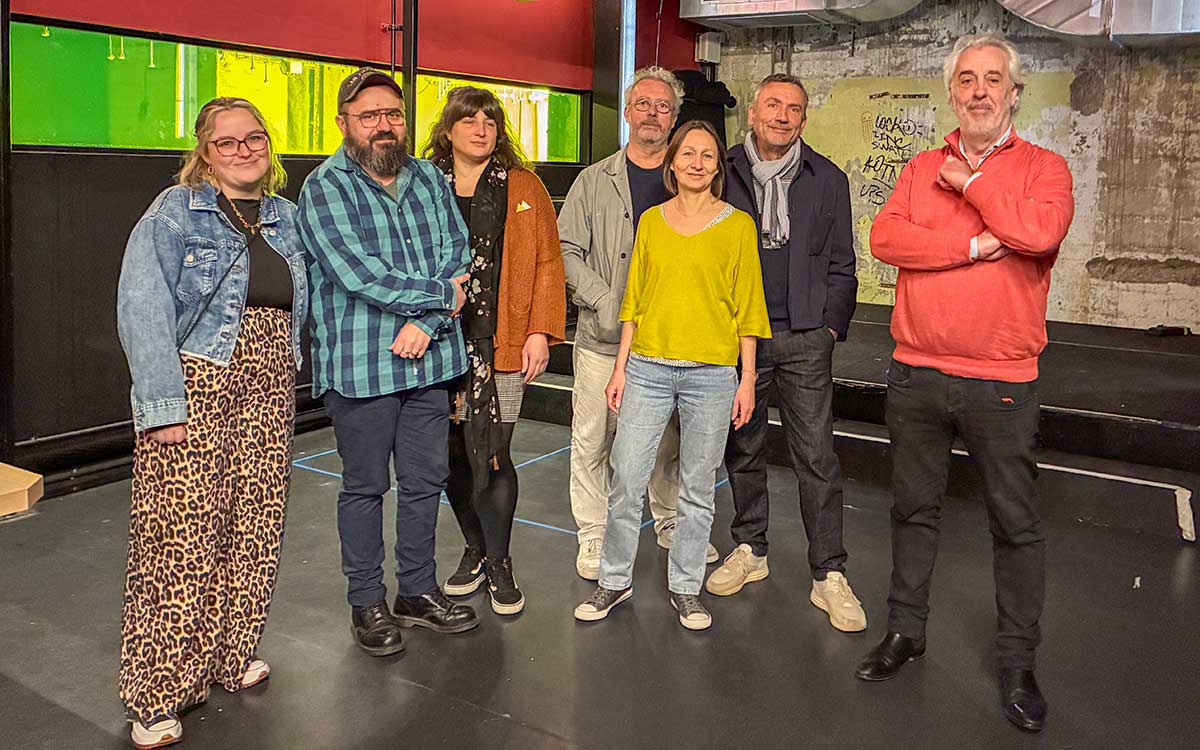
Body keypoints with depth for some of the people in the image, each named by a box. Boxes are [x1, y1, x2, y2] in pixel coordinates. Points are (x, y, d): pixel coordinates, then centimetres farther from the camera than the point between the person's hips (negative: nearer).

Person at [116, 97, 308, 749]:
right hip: (195, 386, -5)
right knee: (183, 537, -5)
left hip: (269, 394, 5)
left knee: (252, 530, 9)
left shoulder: (285, 217, 14)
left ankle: (230, 655, 27)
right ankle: (157, 696, 8)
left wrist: (292, 381, 11)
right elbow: (142, 309, -11)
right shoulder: (175, 212, -3)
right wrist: (162, 405, -18)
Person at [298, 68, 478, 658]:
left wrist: (426, 320, -13)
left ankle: (417, 592, 28)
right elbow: (356, 273, -17)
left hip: (429, 359, 5)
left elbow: (456, 253, 2)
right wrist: (439, 293, -11)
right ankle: (367, 602, 22)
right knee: (365, 486, 7)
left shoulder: (430, 180, 11)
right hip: (359, 365, -5)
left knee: (425, 480, 12)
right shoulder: (324, 188, -6)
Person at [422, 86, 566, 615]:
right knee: (454, 453, 7)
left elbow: (547, 263, 3)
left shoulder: (525, 188, 6)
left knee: (492, 455, -5)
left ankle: (498, 562, 12)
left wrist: (540, 331, -5)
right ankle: (476, 548, 27)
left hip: (501, 343, -2)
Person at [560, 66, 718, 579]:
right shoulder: (595, 180, 5)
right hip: (603, 338, -1)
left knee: (672, 438, 12)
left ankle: (671, 523, 32)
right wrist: (606, 302, -11)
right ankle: (594, 536, 18)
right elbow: (568, 250, 2)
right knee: (593, 438, 3)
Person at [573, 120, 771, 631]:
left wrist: (747, 379, -1)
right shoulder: (651, 221, 9)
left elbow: (747, 307, 2)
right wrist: (620, 367, 6)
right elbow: (635, 300, 11)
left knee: (697, 488, 7)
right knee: (626, 480, 2)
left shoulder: (737, 225, 2)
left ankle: (685, 587, 23)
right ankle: (615, 580, 19)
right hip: (648, 368, 2)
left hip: (712, 373, -1)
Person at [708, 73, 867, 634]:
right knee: (742, 449, 10)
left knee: (816, 457, -2)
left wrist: (831, 327, 2)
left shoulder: (828, 181, 7)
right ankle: (750, 549, 27)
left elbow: (840, 265, 10)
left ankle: (829, 575, 6)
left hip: (804, 339, -1)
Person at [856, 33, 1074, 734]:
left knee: (1017, 522, 6)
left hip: (1001, 381, -3)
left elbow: (1040, 231, -21)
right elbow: (885, 238, -8)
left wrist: (970, 181, -9)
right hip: (916, 372, 3)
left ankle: (1019, 663, 20)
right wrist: (975, 245, -16)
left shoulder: (1044, 167, 1)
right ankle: (906, 630, 30)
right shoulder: (922, 169, 9)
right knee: (915, 506, 14)